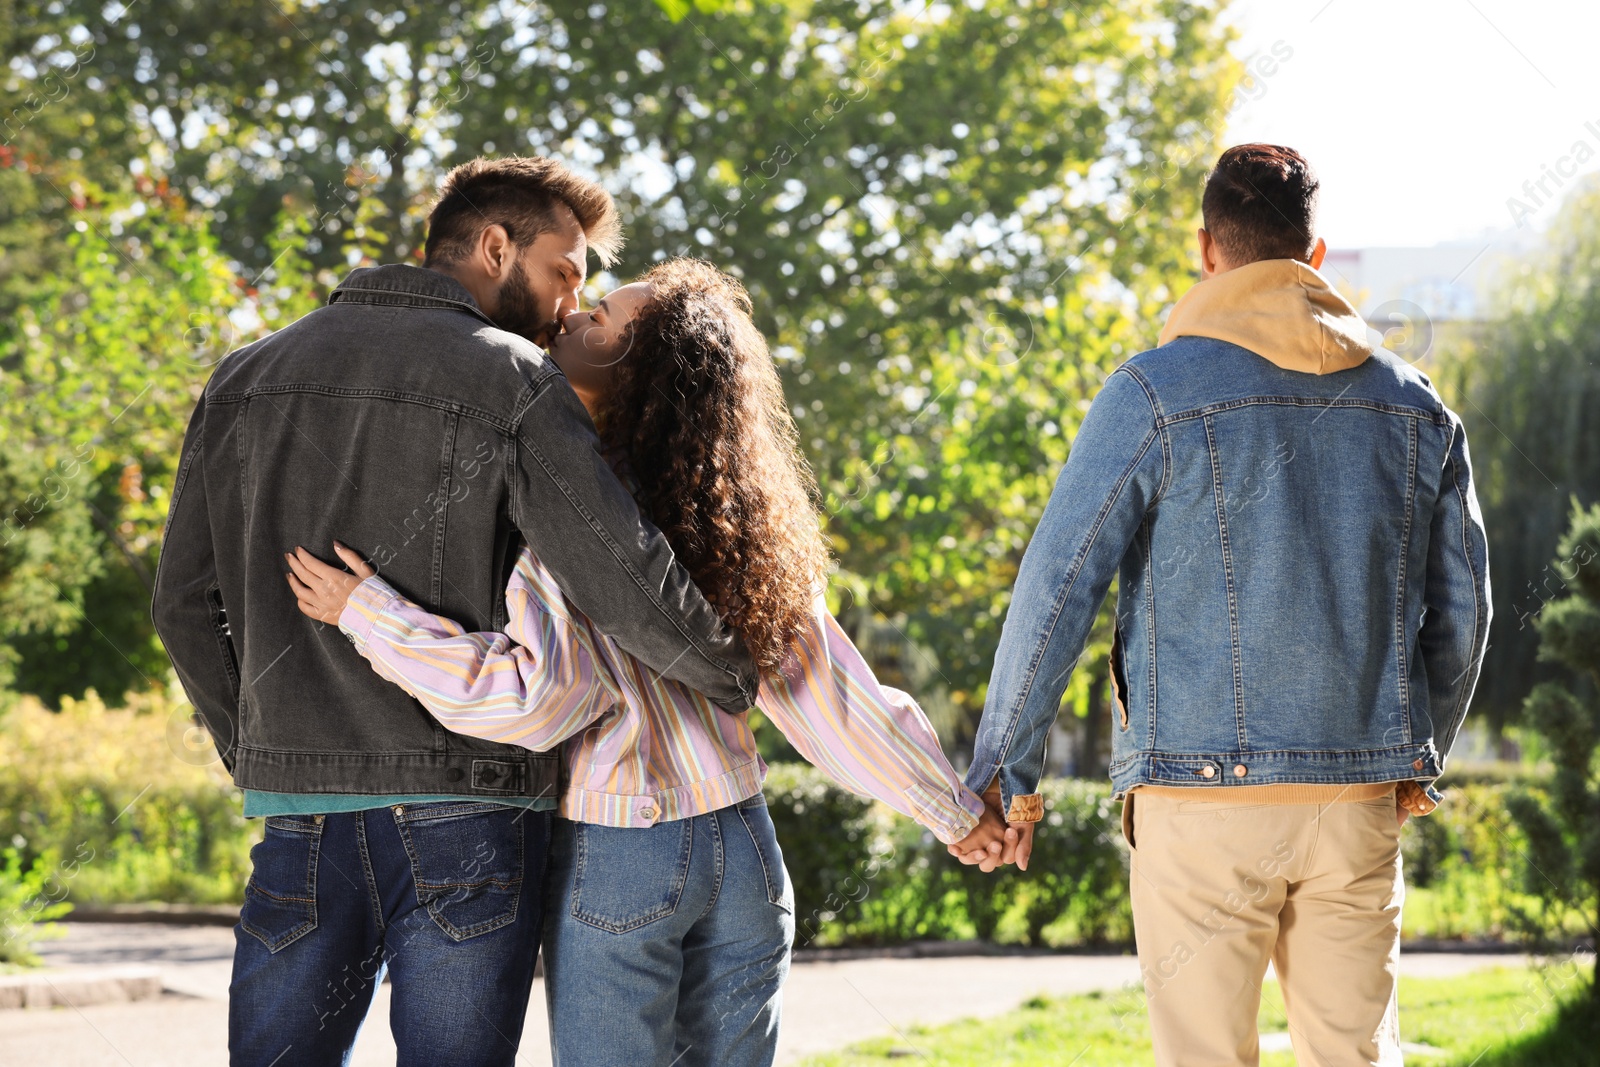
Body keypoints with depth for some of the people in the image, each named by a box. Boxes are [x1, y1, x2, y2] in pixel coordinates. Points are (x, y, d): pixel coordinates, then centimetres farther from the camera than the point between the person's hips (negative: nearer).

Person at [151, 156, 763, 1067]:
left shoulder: (247, 377, 12)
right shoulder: (512, 384, -5)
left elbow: (189, 605, 11)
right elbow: (628, 583, -13)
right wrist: (739, 680, 3)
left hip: (300, 818, 4)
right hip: (467, 815, -4)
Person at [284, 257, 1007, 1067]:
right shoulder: (738, 512, 5)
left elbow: (535, 697, -22)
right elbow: (827, 687, 5)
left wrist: (368, 614, -16)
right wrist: (952, 808, 13)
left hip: (614, 857, -6)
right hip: (744, 846, 6)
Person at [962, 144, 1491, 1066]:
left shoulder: (1157, 393, -6)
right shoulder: (1414, 405, 7)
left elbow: (1058, 586, -7)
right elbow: (1461, 608, 14)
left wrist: (1006, 766, 2)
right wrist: (1422, 760, 28)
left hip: (1204, 798, -4)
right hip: (1360, 804, 4)